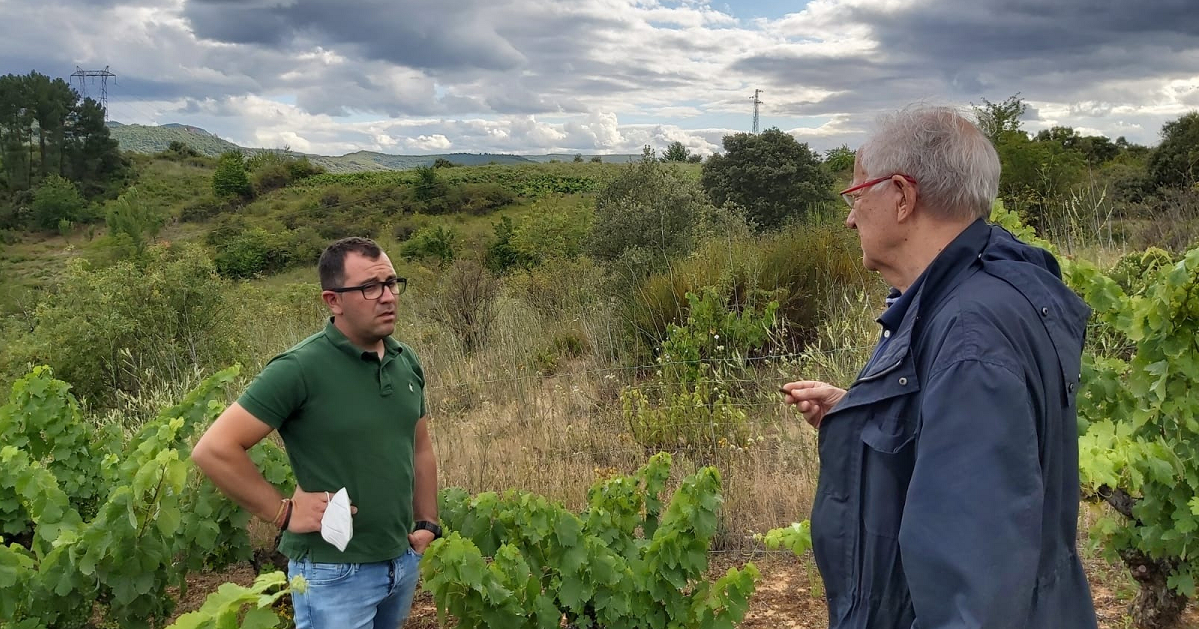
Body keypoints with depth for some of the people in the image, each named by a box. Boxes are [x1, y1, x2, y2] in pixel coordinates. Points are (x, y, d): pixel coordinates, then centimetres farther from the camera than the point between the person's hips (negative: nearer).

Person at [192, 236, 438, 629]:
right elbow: (213, 450, -19)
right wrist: (284, 513, -15)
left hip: (403, 561, 6)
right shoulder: (301, 369, -18)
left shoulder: (406, 361, 2)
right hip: (334, 572, -6)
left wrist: (427, 523, 10)